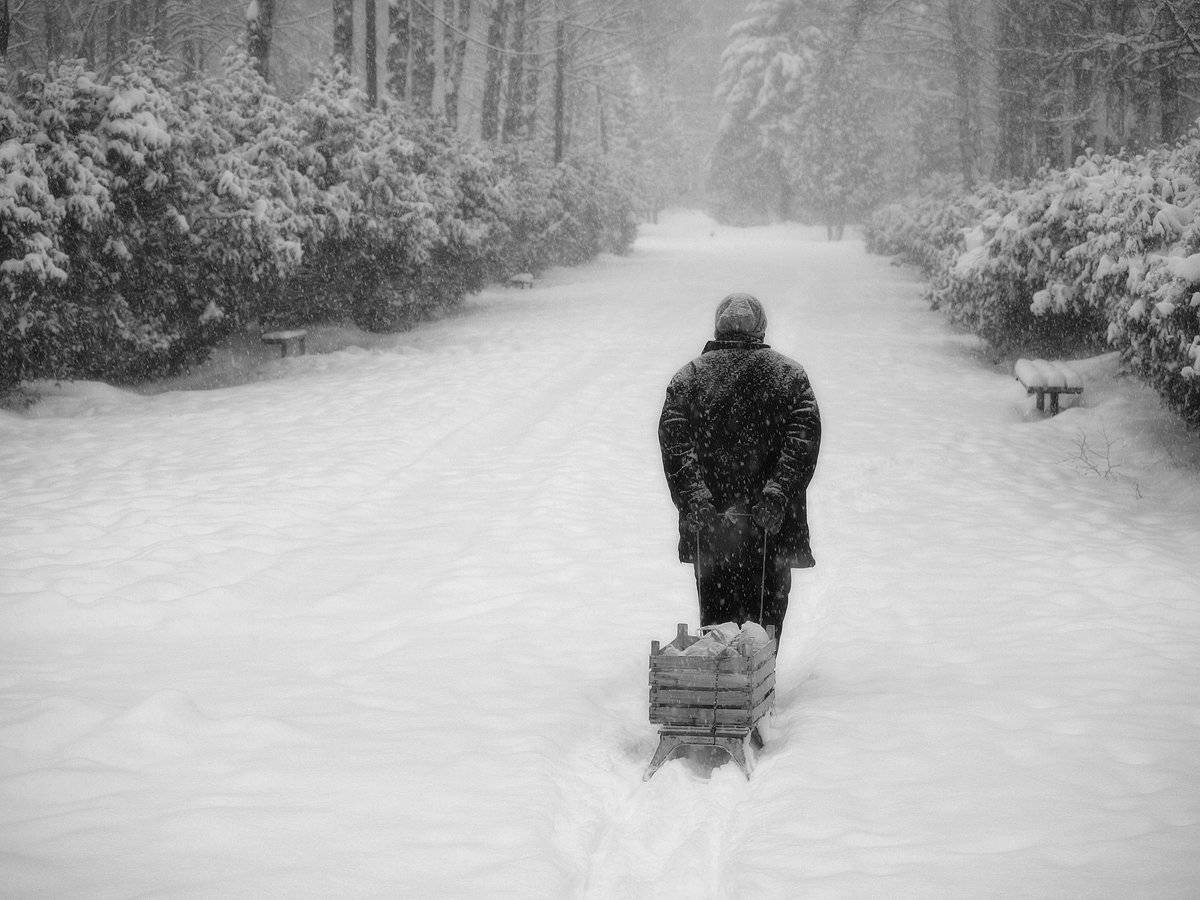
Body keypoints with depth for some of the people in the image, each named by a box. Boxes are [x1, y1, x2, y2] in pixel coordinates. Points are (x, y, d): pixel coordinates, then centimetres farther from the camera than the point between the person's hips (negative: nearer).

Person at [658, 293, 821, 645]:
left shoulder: (689, 377, 6)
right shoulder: (789, 374, 6)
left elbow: (674, 441, -8)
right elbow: (804, 439, -9)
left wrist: (693, 497, -15)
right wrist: (776, 493, -16)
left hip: (708, 520, 1)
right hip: (773, 523, 0)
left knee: (715, 616, 9)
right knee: (766, 614, 9)